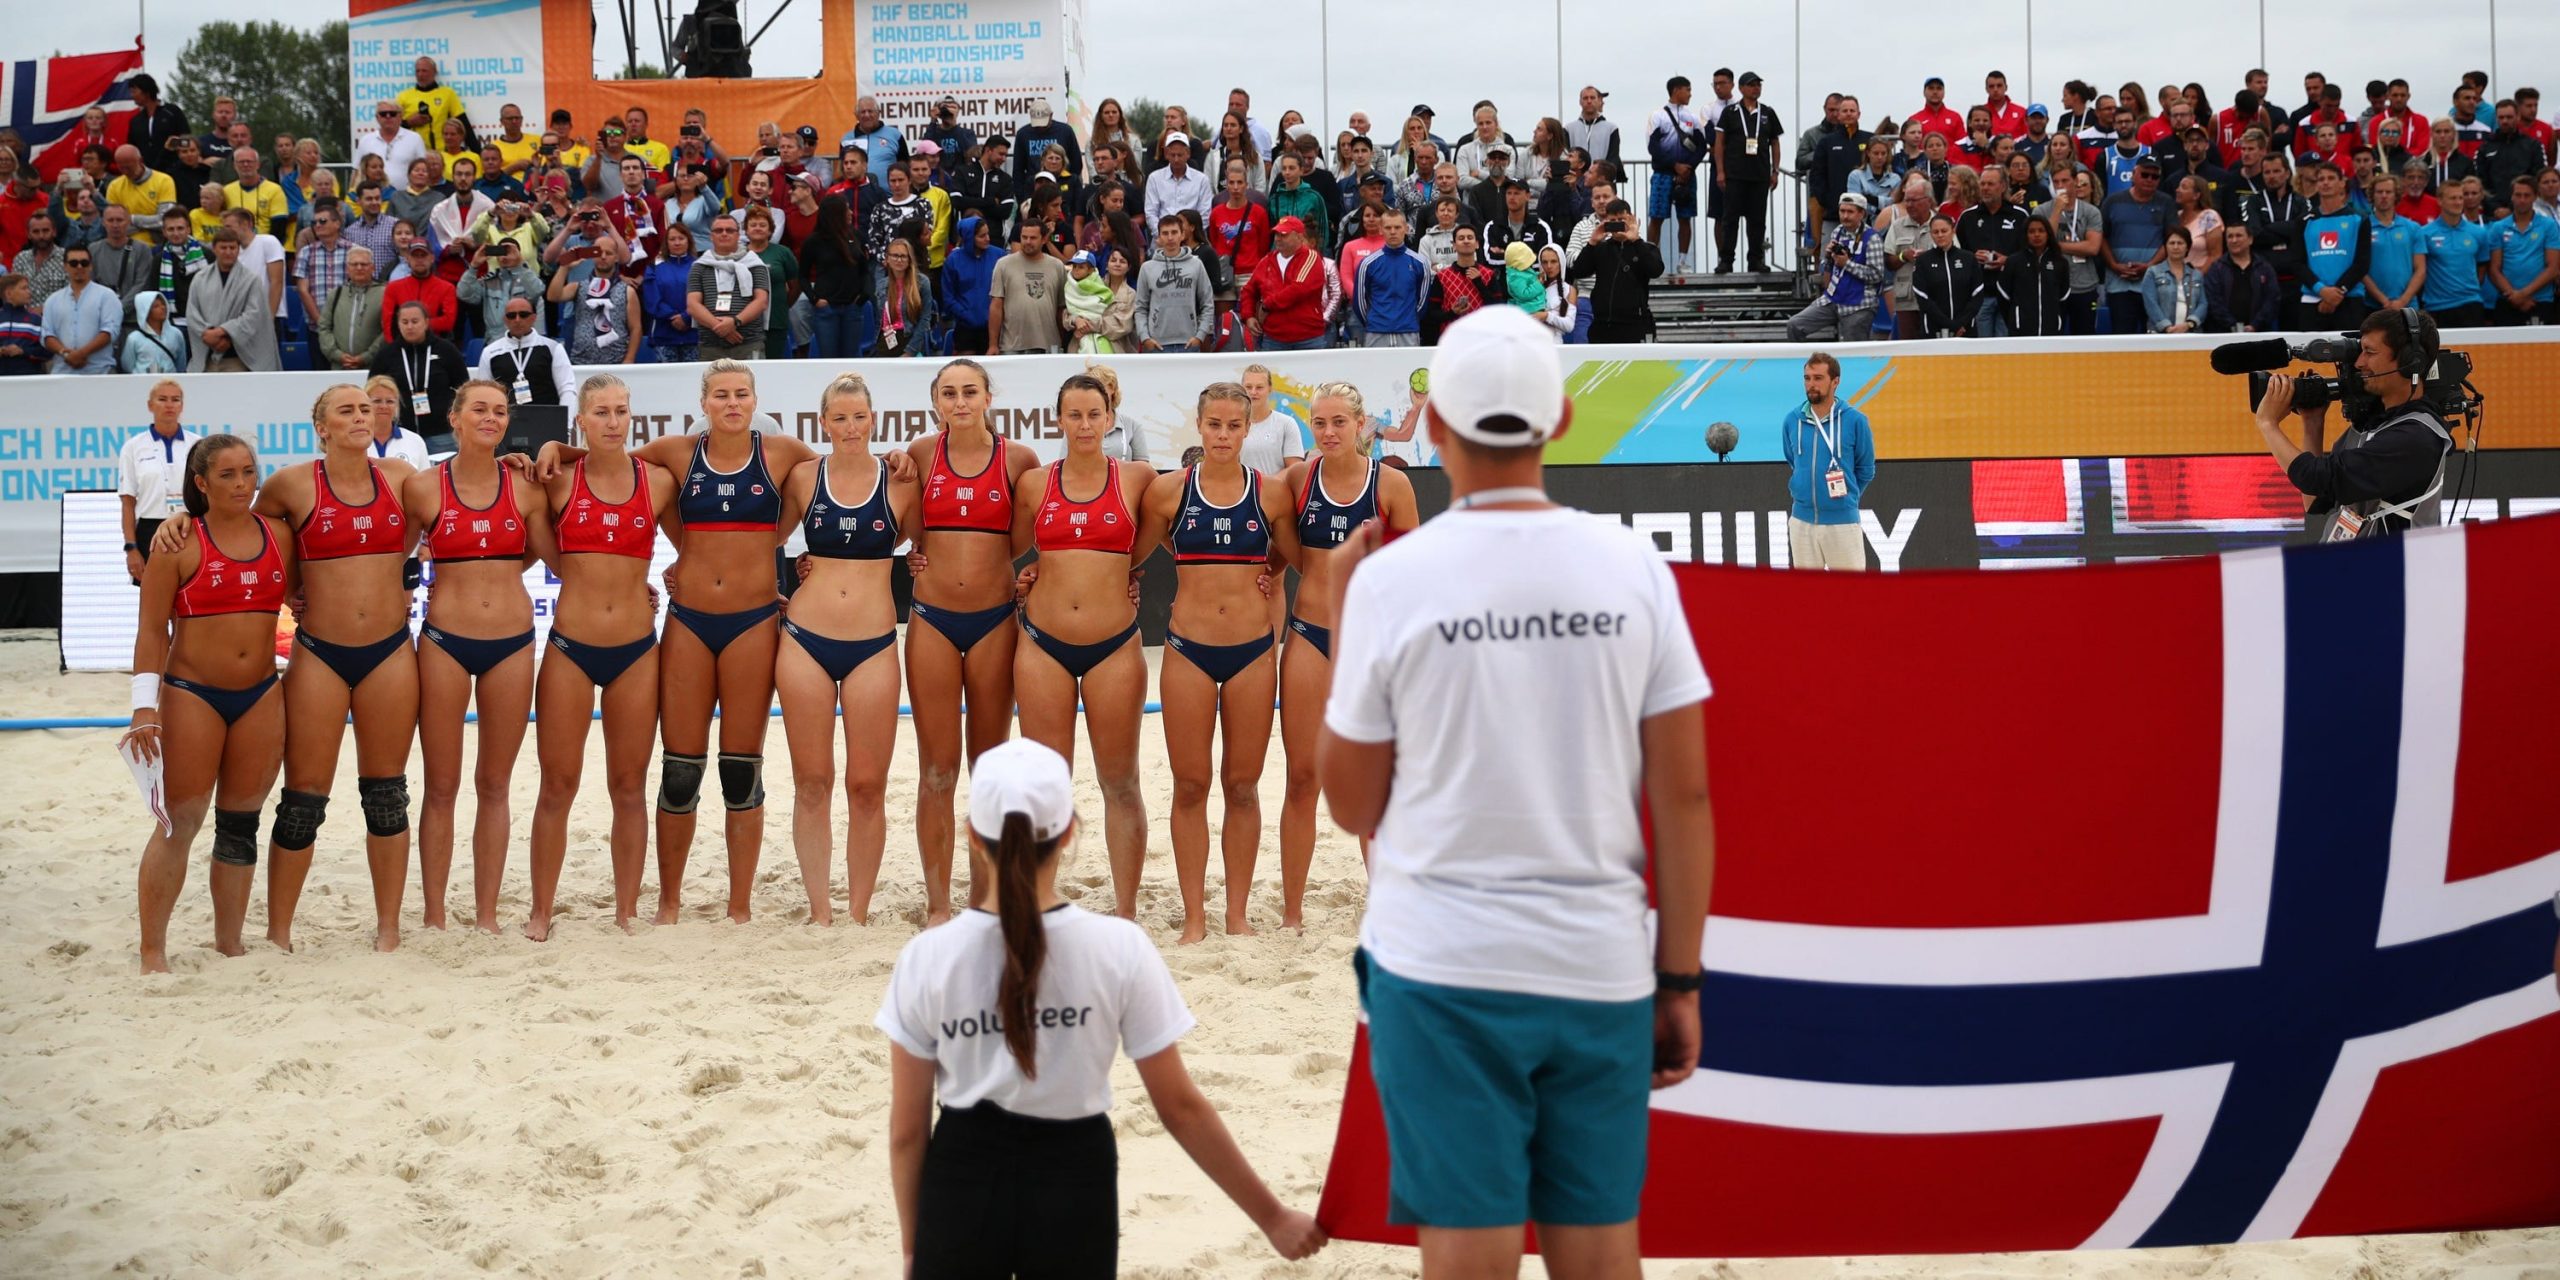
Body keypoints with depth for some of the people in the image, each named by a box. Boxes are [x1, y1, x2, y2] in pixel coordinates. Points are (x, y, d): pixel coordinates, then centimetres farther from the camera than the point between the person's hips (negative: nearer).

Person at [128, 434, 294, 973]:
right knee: (178, 823, -5)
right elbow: (152, 627, -6)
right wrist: (145, 704, -13)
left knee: (240, 824, 9)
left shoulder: (279, 537, 6)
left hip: (261, 696, 4)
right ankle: (153, 949, 1)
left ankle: (229, 940, 19)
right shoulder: (179, 540, -5)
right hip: (192, 695, -4)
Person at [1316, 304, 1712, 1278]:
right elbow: (1684, 794, 0)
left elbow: (1353, 804, 2)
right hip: (1601, 971, 2)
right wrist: (1681, 981, 7)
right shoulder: (1632, 567, 0)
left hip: (1441, 971, -2)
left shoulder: (1392, 578, -6)